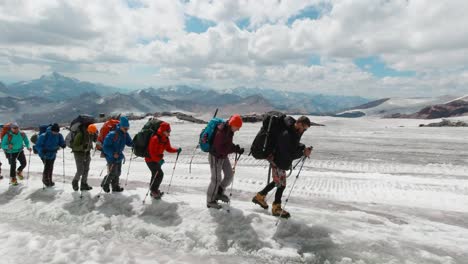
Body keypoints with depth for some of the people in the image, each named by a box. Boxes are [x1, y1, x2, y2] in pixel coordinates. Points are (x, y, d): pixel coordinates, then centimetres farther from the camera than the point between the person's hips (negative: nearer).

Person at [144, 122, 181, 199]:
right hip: (150, 159, -9)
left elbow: (168, 148, 7)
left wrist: (177, 150, -8)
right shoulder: (155, 138, -27)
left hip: (157, 159, 9)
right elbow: (152, 152, -28)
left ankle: (154, 190, 36)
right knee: (160, 174, -11)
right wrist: (159, 160, -37)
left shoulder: (166, 139, 0)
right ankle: (154, 191, 4)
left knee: (155, 175, 19)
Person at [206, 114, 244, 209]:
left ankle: (219, 193, 33)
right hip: (215, 157, -8)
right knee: (216, 179, -1)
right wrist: (235, 149, -30)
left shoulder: (229, 130, -4)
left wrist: (236, 148, -9)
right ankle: (210, 201, 17)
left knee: (229, 175, 12)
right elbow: (220, 149, -30)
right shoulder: (221, 132, -31)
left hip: (224, 156, 9)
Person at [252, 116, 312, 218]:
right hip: (278, 161, -10)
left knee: (278, 182, 21)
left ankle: (260, 196, 36)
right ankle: (276, 208, 21)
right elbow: (288, 155, -30)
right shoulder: (286, 135, -32)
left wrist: (303, 147, -7)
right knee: (281, 184, 2)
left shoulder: (295, 132, -2)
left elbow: (295, 145, 12)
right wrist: (303, 153, -26)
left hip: (282, 161, 10)